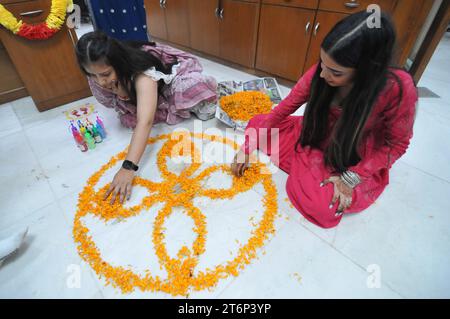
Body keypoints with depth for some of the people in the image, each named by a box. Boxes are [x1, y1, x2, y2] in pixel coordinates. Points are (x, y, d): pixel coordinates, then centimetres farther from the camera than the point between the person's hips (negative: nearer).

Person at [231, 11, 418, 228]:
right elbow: (282, 110, -13)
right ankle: (307, 167, 6)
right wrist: (247, 148, -13)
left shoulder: (398, 88, -30)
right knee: (257, 123, 0)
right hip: (315, 139, 4)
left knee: (319, 205, -30)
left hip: (356, 163, -3)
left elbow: (396, 144, -16)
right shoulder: (319, 74, -20)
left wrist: (351, 178, -25)